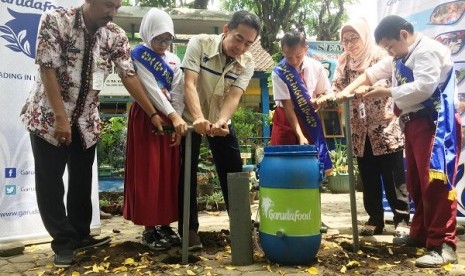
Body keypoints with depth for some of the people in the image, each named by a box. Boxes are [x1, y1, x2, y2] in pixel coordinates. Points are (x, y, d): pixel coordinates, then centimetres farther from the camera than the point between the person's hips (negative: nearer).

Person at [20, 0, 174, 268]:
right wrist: (61, 117, -23)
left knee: (82, 180, 9)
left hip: (87, 119, 4)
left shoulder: (116, 36, -5)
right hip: (48, 115, -3)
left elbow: (129, 76, -6)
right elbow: (48, 69, -18)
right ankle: (63, 242, 14)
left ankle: (80, 235, 24)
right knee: (50, 181, 1)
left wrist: (153, 114, -11)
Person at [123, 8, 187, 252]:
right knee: (147, 174, -4)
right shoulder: (138, 55, -3)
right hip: (145, 118, -5)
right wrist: (174, 116, -23)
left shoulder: (174, 61, 13)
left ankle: (165, 225, 15)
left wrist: (177, 121, -7)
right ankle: (149, 229, 5)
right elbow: (151, 89, -14)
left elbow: (177, 93, 5)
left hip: (170, 119, 5)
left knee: (169, 173, 6)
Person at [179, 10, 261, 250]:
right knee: (187, 174, -3)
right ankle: (190, 230, 9)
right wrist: (199, 118, -46)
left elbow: (234, 96, -24)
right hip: (191, 118, -2)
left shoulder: (247, 63, -12)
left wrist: (221, 121, -44)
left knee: (234, 173, 2)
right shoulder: (199, 43, -20)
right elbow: (189, 84, -30)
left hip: (222, 121, 3)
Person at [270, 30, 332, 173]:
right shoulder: (279, 73, -18)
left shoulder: (316, 67, -9)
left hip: (310, 119, 3)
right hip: (286, 120, -2)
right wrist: (300, 135, -27)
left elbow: (324, 93, 4)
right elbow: (287, 106, -21)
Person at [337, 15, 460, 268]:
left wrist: (387, 93, -14)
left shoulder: (428, 50, -11)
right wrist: (349, 89, 8)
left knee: (435, 183, -14)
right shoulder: (399, 57, 22)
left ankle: (443, 245, -11)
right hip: (413, 123, 10)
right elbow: (373, 72, 23)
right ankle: (420, 234, 24)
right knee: (415, 183, 13)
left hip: (434, 123, -10)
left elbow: (423, 87, -23)